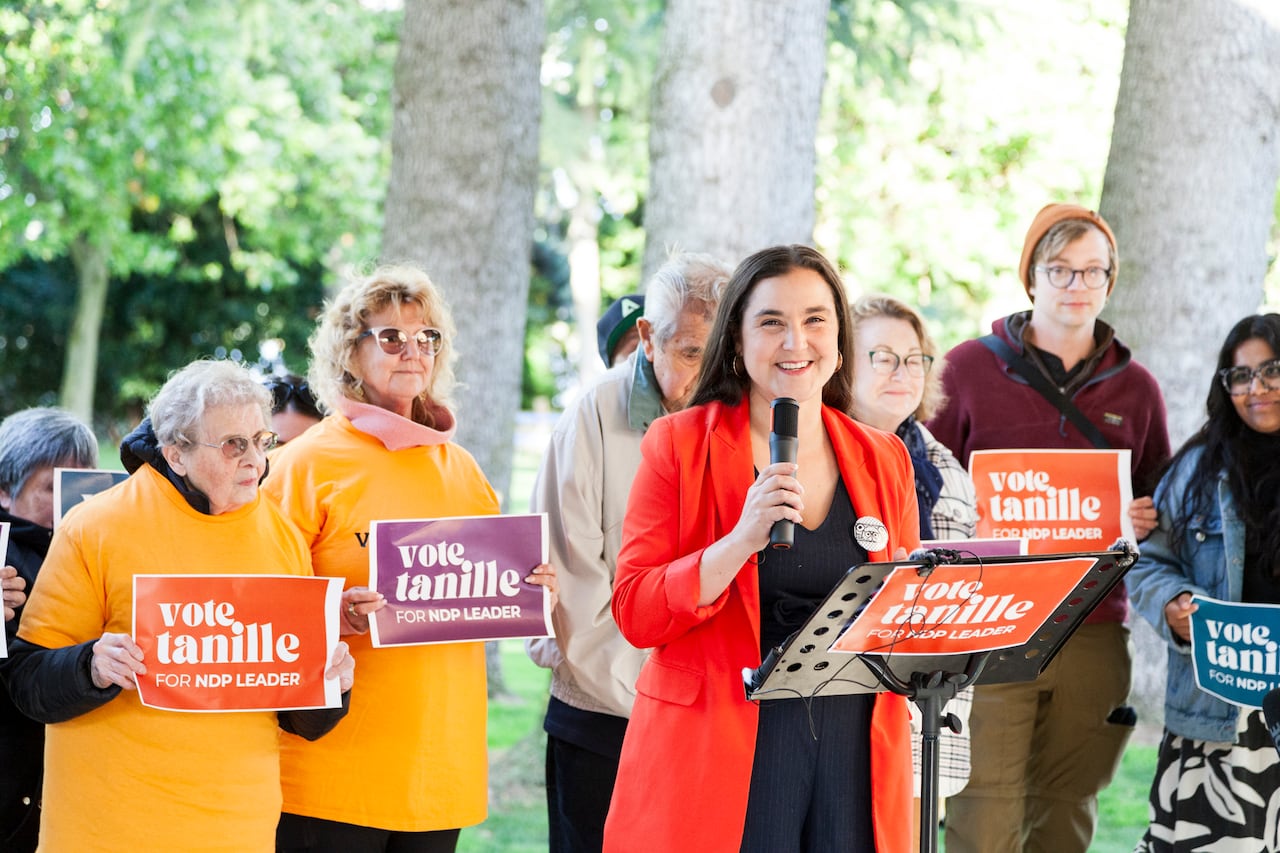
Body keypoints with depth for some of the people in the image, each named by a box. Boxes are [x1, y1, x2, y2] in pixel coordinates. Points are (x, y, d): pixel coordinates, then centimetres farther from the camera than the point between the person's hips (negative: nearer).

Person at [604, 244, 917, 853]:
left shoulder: (883, 460, 11)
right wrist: (742, 539, -18)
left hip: (854, 752, 3)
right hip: (719, 752, -3)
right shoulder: (679, 444, 1)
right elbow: (635, 614, -7)